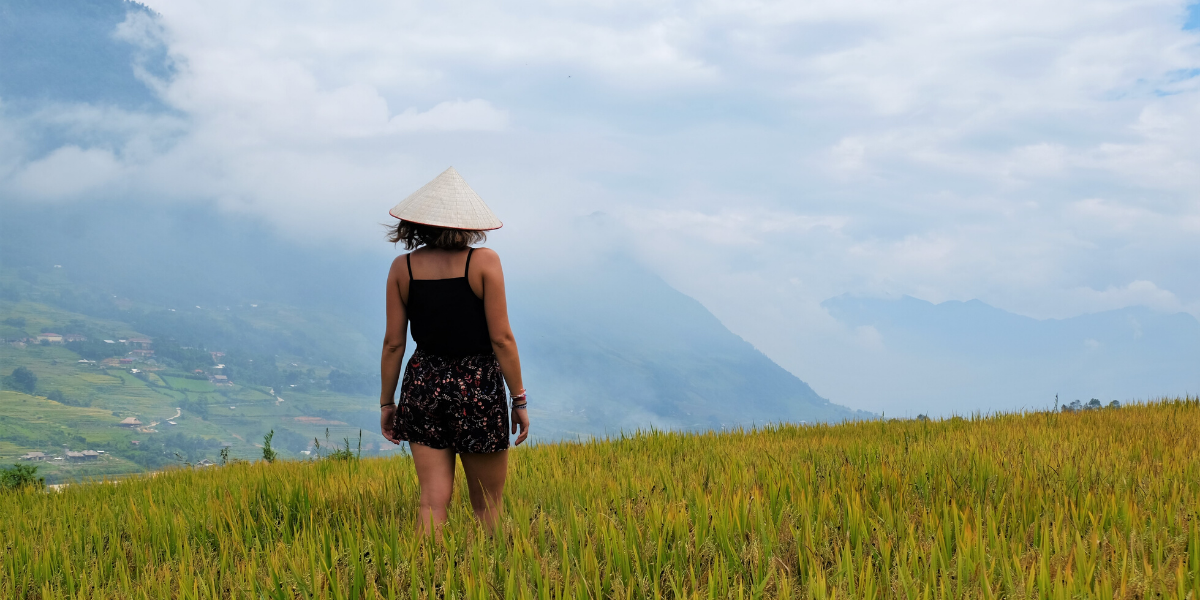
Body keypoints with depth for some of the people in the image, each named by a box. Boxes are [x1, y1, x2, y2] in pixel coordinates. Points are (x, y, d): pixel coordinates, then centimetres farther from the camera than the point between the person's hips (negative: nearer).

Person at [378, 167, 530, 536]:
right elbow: (501, 338, -9)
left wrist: (386, 403, 13)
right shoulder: (484, 262, -8)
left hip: (423, 386, 3)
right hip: (478, 387, -3)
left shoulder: (402, 267, 1)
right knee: (487, 507, 9)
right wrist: (519, 400, -2)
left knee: (432, 501, 5)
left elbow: (393, 342, 3)